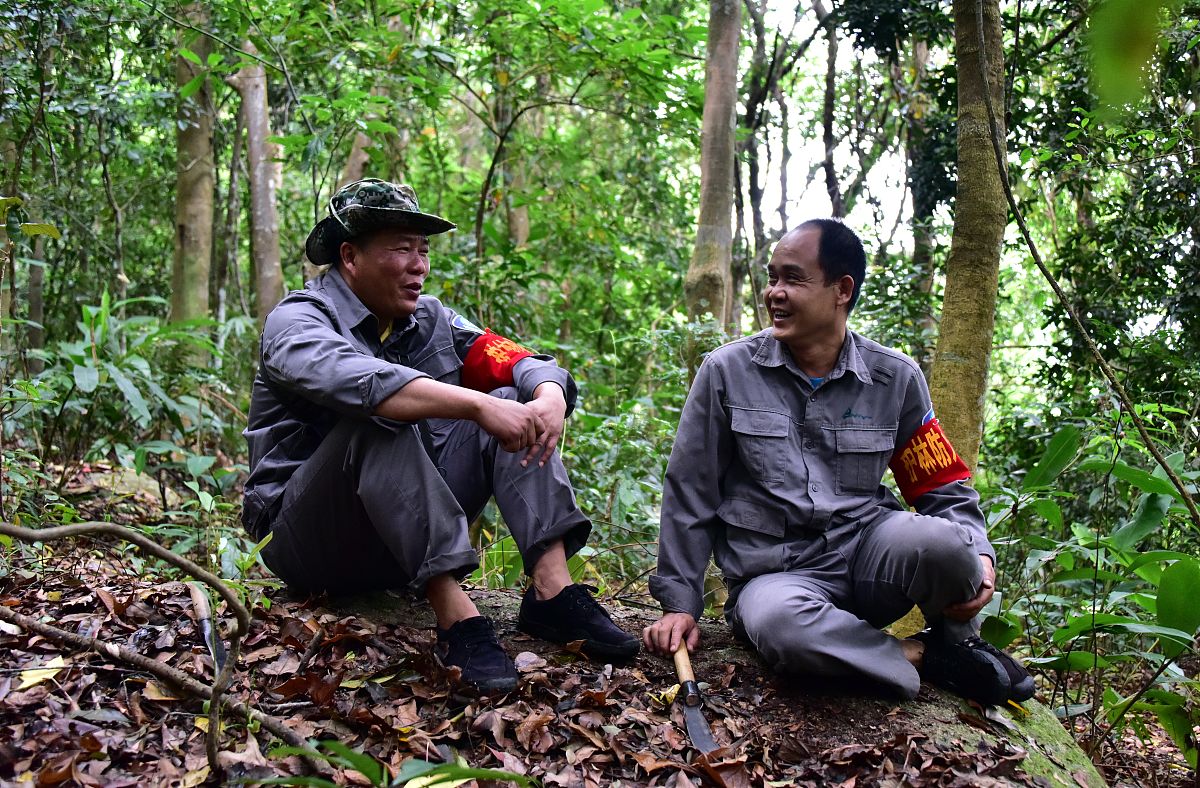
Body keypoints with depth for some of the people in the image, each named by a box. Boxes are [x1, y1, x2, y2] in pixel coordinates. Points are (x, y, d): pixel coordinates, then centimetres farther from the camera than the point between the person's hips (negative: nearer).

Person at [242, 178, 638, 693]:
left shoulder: (429, 320, 9)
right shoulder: (297, 320, -10)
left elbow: (524, 363, 0)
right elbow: (352, 379, -34)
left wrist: (549, 400, -25)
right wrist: (478, 405, -42)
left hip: (412, 533, 6)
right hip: (311, 543, -6)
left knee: (514, 405, -8)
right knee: (378, 418, -32)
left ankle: (551, 591, -24)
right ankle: (456, 618, -40)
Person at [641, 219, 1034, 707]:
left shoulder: (895, 379, 4)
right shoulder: (727, 372, -1)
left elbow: (943, 489, 10)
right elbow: (689, 493, 4)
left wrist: (978, 557, -10)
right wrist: (680, 604, 2)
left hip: (868, 554, 2)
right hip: (776, 574, -1)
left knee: (941, 542, -33)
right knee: (779, 622, -39)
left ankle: (956, 640, 1)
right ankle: (922, 658, -13)